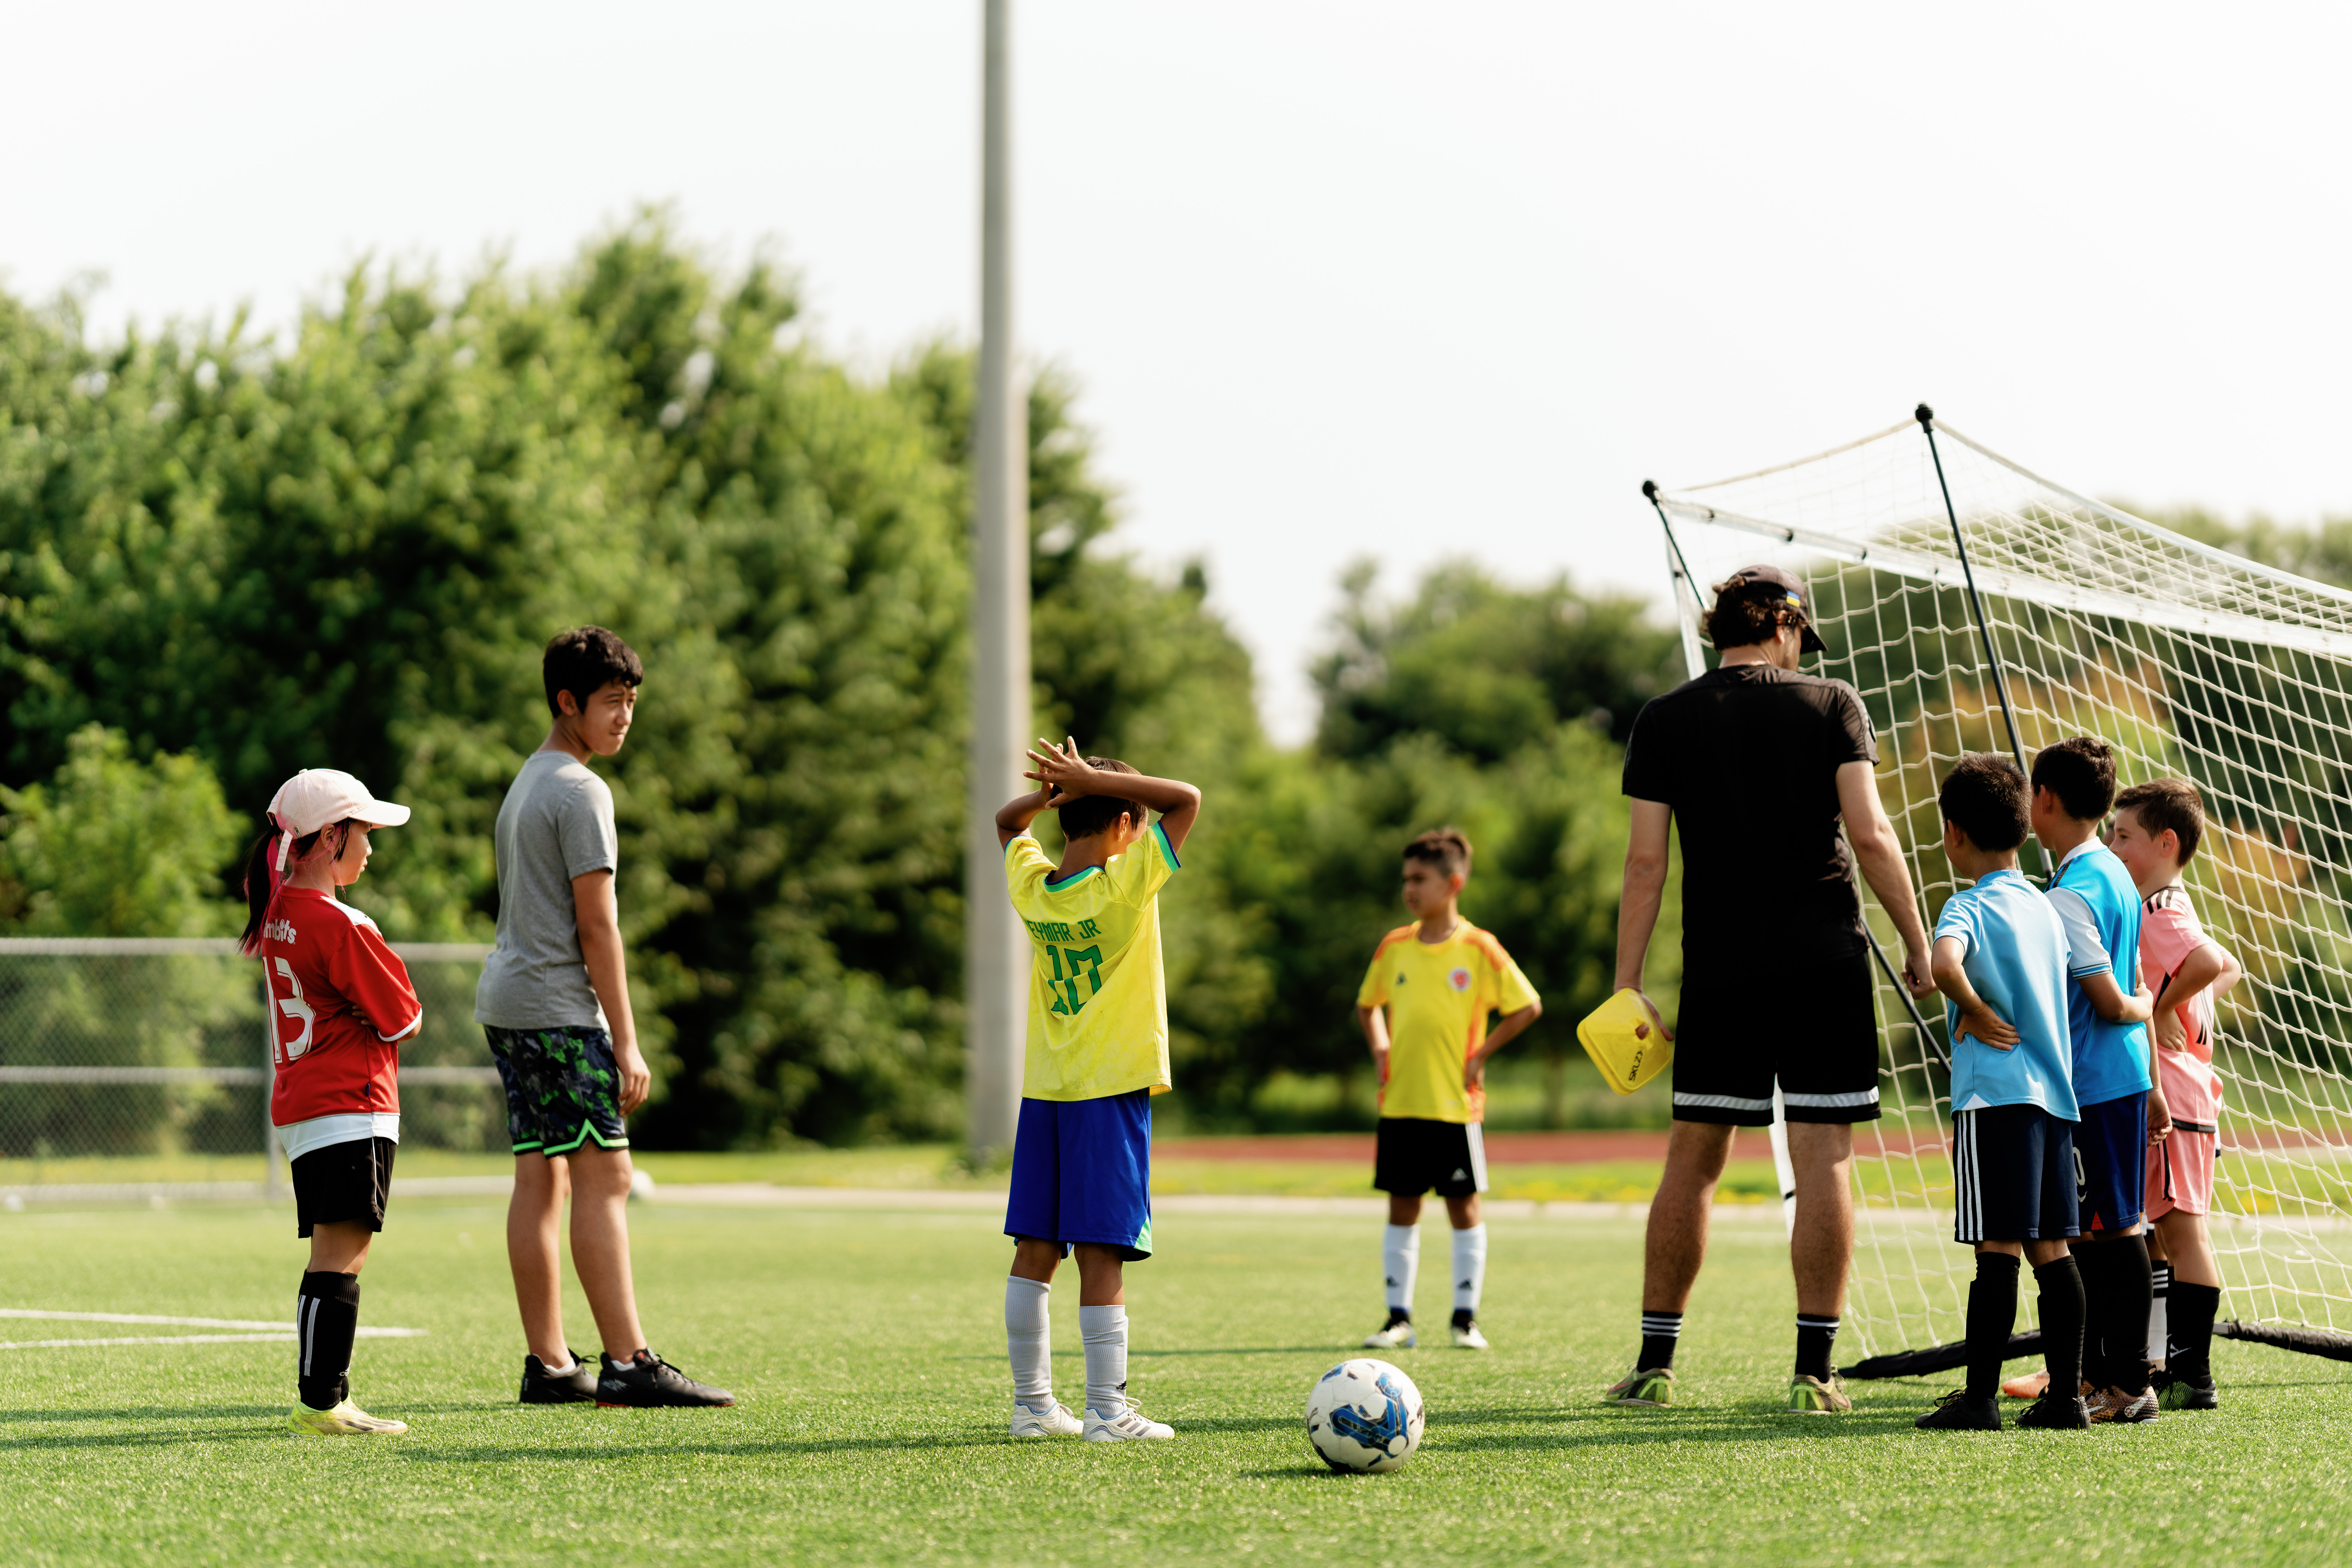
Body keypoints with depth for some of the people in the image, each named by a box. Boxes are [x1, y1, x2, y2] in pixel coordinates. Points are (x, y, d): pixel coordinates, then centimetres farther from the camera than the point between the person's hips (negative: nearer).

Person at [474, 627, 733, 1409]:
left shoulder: (525, 783, 19)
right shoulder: (580, 792, -11)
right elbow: (596, 925, -14)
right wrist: (626, 1043, -12)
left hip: (506, 1003, 10)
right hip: (558, 1008, -10)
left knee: (541, 1177, 8)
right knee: (604, 1175, -12)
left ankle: (549, 1365, 8)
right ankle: (629, 1364, -18)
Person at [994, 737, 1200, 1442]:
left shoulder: (1030, 886, 2)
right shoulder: (1126, 885, -13)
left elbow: (1007, 824, 23)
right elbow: (1187, 800, -11)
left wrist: (1047, 794, 3)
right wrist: (1095, 780, -11)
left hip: (1043, 1092, 6)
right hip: (1109, 1092, -6)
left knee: (1035, 1250, 8)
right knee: (1102, 1253, -5)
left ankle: (1033, 1403, 12)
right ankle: (1108, 1410, -3)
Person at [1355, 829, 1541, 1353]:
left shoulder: (1479, 950, -6)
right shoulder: (1393, 947, 6)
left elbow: (1527, 1007, -2)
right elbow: (1368, 1006, 21)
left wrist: (1482, 1056, -6)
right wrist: (1380, 1051, 6)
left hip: (1456, 1105, -4)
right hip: (1400, 1103, 4)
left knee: (1463, 1206, 2)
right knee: (1402, 1207, 5)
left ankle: (1466, 1318, 8)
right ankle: (1398, 1318, 10)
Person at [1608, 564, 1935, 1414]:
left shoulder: (1666, 720, 4)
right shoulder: (1831, 704, 1)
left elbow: (1646, 860, 0)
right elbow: (1871, 835, -6)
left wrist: (1627, 986, 2)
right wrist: (1918, 944, 2)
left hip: (1719, 973, 2)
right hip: (1826, 963, -1)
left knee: (1692, 1160, 9)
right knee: (1824, 1159, 0)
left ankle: (1654, 1365, 12)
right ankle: (1813, 1371, -3)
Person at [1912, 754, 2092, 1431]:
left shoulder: (1969, 907, -8)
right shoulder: (2045, 907, 15)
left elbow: (1945, 964, -29)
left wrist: (1976, 1014, -13)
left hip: (1997, 1093, -7)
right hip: (2056, 1093, 7)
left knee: (1998, 1249, -8)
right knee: (2050, 1248, 8)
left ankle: (1980, 1397, -7)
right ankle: (2066, 1394, 8)